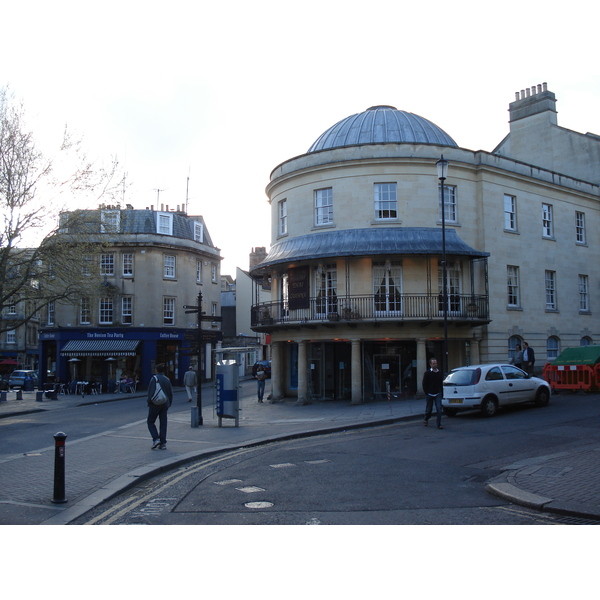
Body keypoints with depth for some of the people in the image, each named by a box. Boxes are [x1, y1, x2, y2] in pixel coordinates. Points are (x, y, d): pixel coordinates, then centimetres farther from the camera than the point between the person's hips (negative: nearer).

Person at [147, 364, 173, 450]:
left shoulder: (154, 379, -9)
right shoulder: (167, 380, 9)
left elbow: (151, 392, -16)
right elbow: (171, 393, 11)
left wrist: (149, 402, -7)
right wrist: (168, 404, 17)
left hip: (155, 404, -5)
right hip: (165, 404, 5)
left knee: (151, 422, 7)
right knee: (163, 423, 7)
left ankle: (156, 439, -8)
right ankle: (163, 443, 5)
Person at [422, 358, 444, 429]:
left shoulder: (439, 373, 7)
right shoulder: (427, 373, -4)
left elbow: (441, 383, 12)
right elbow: (424, 384, -3)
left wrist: (441, 392, 6)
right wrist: (426, 393, -8)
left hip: (438, 394, 2)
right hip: (430, 394, -2)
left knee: (439, 409, -9)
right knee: (429, 409, 10)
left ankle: (439, 424, -6)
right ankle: (426, 420, 36)